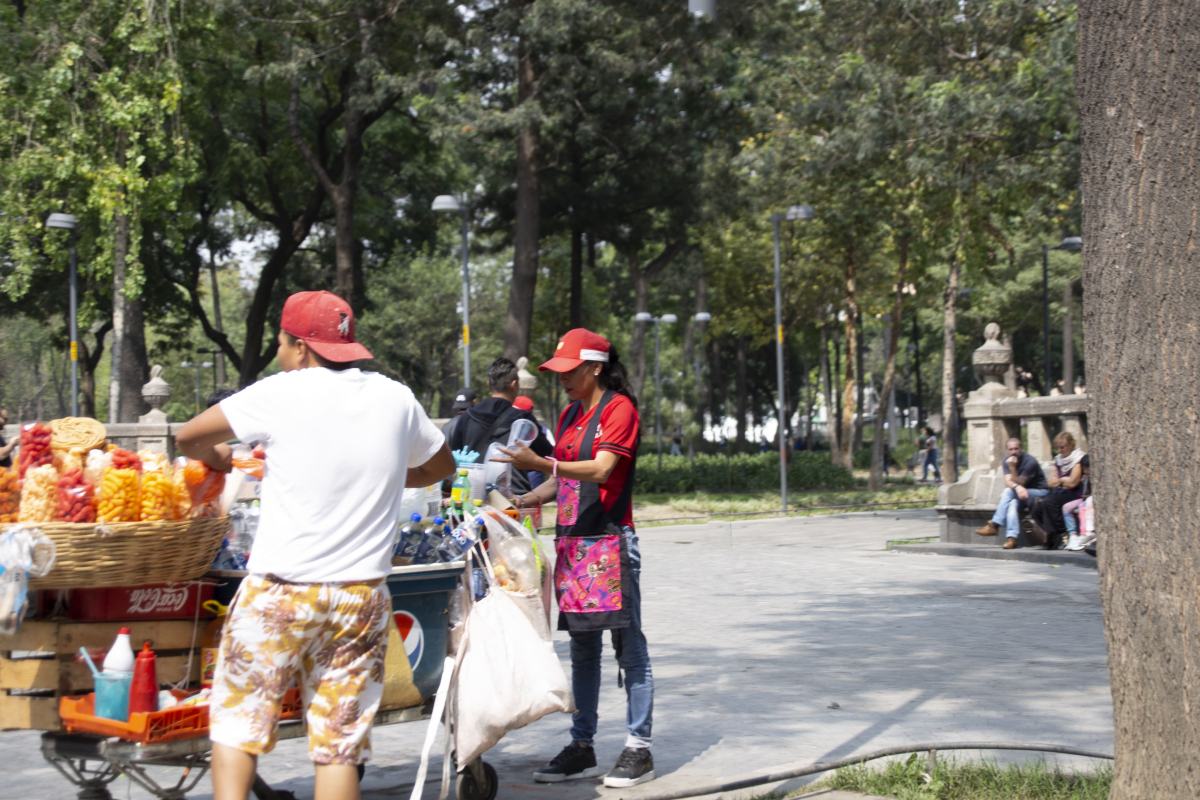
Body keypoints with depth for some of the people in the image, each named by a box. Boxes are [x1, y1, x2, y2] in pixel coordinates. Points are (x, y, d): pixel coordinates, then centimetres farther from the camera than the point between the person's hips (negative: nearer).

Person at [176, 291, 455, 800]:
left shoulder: (284, 392, -6)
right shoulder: (397, 400, 5)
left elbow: (189, 439, 2)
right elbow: (441, 466, 23)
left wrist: (220, 461, 22)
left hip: (279, 593, -3)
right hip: (361, 599, 3)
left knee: (236, 720, 9)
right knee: (340, 745, 6)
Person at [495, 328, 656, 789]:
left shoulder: (619, 409, -7)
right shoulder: (570, 415, 18)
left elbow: (601, 470, -19)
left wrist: (541, 464, -28)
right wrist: (524, 501, 5)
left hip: (610, 542, -8)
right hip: (572, 543, 8)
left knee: (628, 646, -4)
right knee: (582, 649, 10)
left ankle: (639, 750, -1)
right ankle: (582, 747, 14)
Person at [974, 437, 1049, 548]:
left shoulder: (1030, 461, -17)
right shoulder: (1007, 461, 2)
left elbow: (1020, 483, -20)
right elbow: (1007, 482, -11)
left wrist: (1012, 468, -33)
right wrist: (1017, 487, -33)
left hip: (1039, 493, -5)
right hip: (1020, 494, 5)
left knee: (1009, 491, -30)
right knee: (1013, 503, -32)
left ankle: (994, 525, -29)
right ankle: (1011, 537, -44)